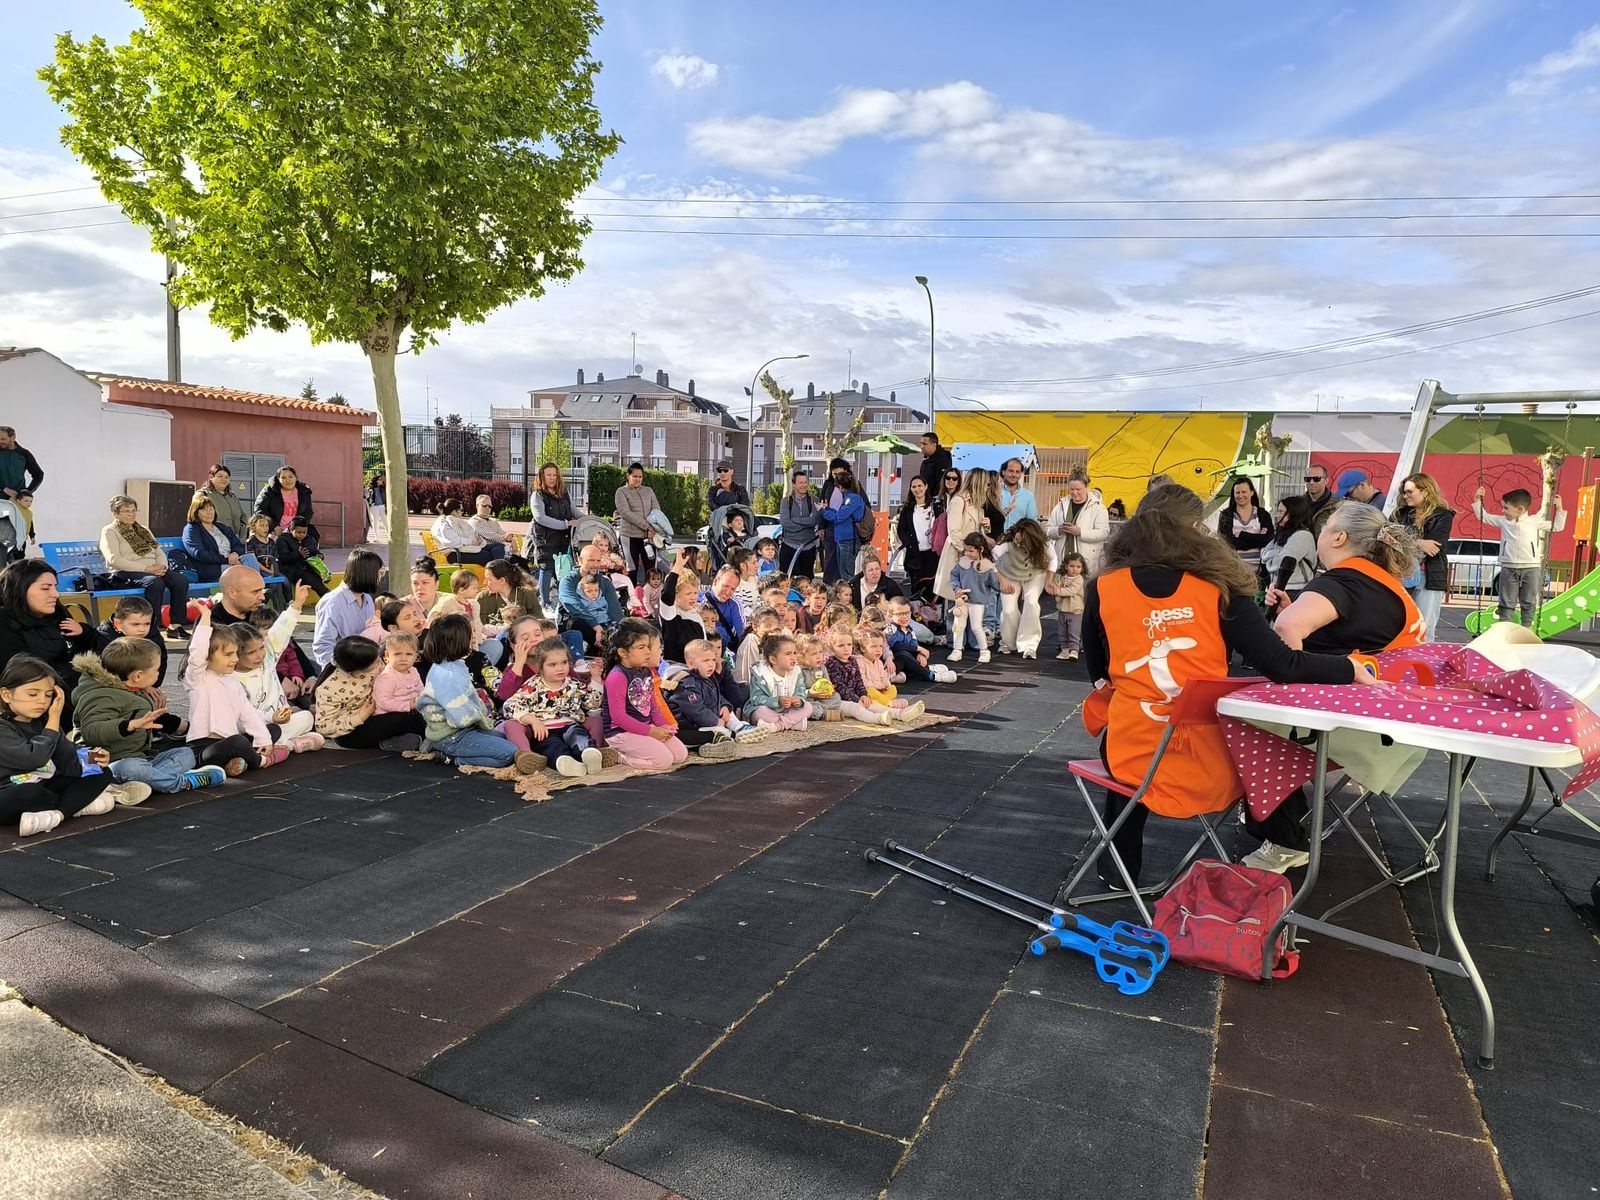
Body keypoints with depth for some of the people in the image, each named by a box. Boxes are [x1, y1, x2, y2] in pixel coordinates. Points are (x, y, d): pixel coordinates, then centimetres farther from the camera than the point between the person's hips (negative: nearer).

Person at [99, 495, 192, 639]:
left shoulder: (143, 530, 26)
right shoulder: (109, 532, 5)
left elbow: (160, 553, 20)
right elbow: (114, 560, -11)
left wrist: (162, 566, -5)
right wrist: (145, 568, -19)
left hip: (153, 571, 6)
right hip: (126, 574, -6)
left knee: (181, 580, -24)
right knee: (155, 582, -38)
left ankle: (175, 625, -23)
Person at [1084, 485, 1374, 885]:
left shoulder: (1102, 590, -5)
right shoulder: (1218, 588, -8)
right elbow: (1282, 666, -11)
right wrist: (1352, 669, 5)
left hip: (1134, 761, 0)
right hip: (1210, 765, 0)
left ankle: (1120, 864, 42)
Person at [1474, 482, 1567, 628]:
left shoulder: (1535, 521, 3)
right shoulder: (1502, 521, 7)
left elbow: (1557, 527, 12)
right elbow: (1483, 517, 14)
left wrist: (1559, 509, 6)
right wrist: (1477, 500, 6)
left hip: (1531, 568, -1)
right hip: (1509, 568, 1)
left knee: (1529, 603, 6)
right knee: (1507, 603, 3)